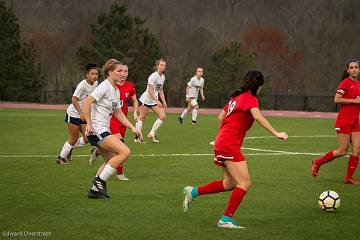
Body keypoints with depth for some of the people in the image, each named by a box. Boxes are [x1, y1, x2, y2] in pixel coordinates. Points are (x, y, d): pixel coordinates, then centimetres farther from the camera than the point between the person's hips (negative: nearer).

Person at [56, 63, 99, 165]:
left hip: (84, 115, 7)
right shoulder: (82, 85, -21)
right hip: (74, 114, -7)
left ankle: (69, 148, 23)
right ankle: (61, 157, 18)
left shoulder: (95, 84, 1)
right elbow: (74, 99, -22)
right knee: (74, 138, -1)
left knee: (88, 138, -2)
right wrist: (81, 113, -29)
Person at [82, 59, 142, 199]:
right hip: (97, 130, -10)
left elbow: (118, 113, 21)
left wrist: (133, 128, 15)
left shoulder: (116, 90, 16)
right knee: (125, 152, -18)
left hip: (104, 131, 10)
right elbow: (87, 102, -21)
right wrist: (89, 124, -23)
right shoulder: (105, 87, -13)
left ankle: (95, 190, 20)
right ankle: (100, 180, -10)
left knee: (111, 160, 15)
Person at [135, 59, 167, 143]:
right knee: (141, 118, -2)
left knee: (163, 117, -4)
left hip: (154, 100, 8)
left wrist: (163, 101, 11)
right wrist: (157, 101, -24)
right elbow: (150, 91, -20)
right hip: (146, 99, -8)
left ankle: (152, 134, 5)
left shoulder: (163, 77, 9)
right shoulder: (153, 76, -16)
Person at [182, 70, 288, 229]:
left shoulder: (236, 97, 18)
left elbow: (222, 117, 26)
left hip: (222, 143, 10)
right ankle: (226, 219, -8)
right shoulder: (250, 98, -9)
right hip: (230, 145, -10)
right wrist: (276, 134, -31)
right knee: (245, 184, -9)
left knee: (229, 184, 19)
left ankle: (193, 192, 23)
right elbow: (258, 117, -26)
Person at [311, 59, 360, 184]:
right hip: (344, 121, -7)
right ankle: (317, 162, 14)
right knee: (342, 151, -5)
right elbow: (336, 99, -18)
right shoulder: (345, 82, -9)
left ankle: (349, 177, 6)